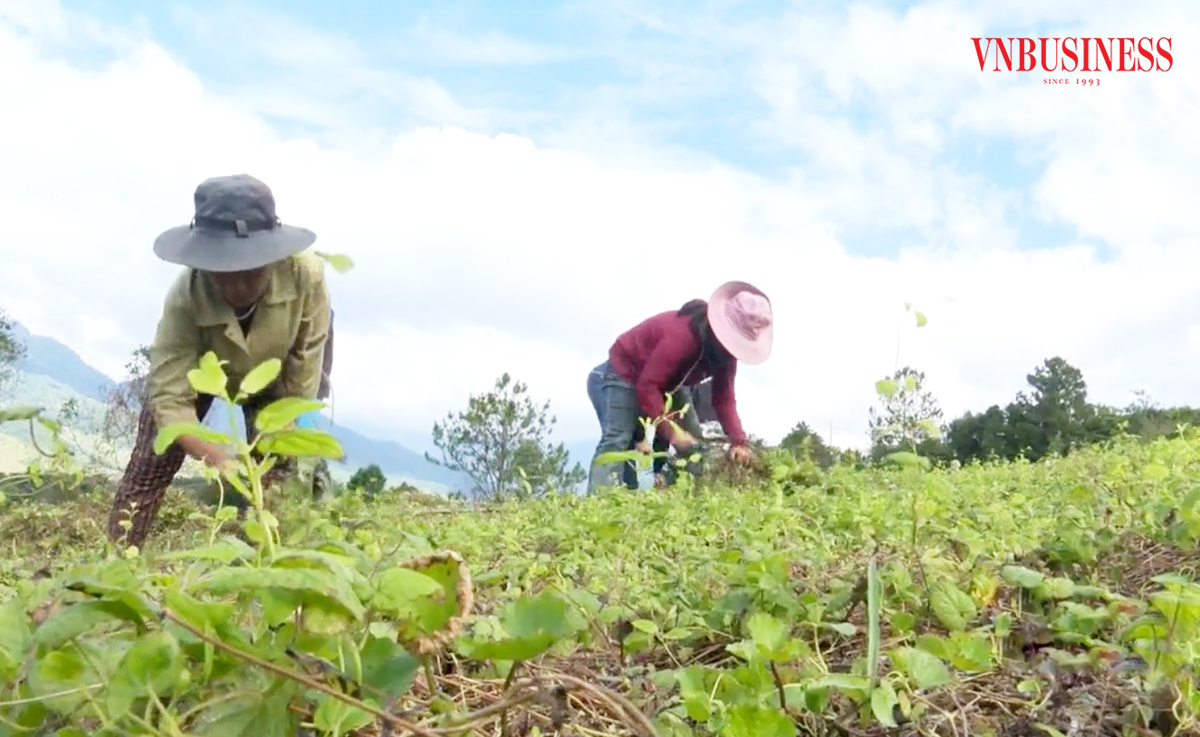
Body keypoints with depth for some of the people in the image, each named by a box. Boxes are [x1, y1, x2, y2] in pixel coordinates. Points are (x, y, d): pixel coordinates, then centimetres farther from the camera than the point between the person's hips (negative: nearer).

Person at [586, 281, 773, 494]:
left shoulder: (724, 350, -10)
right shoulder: (683, 334, -36)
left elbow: (724, 399, -9)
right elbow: (648, 386, -37)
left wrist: (738, 441, -22)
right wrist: (670, 432, -39)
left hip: (665, 384, 9)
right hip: (624, 375, -9)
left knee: (694, 442, 1)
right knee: (618, 441, -24)